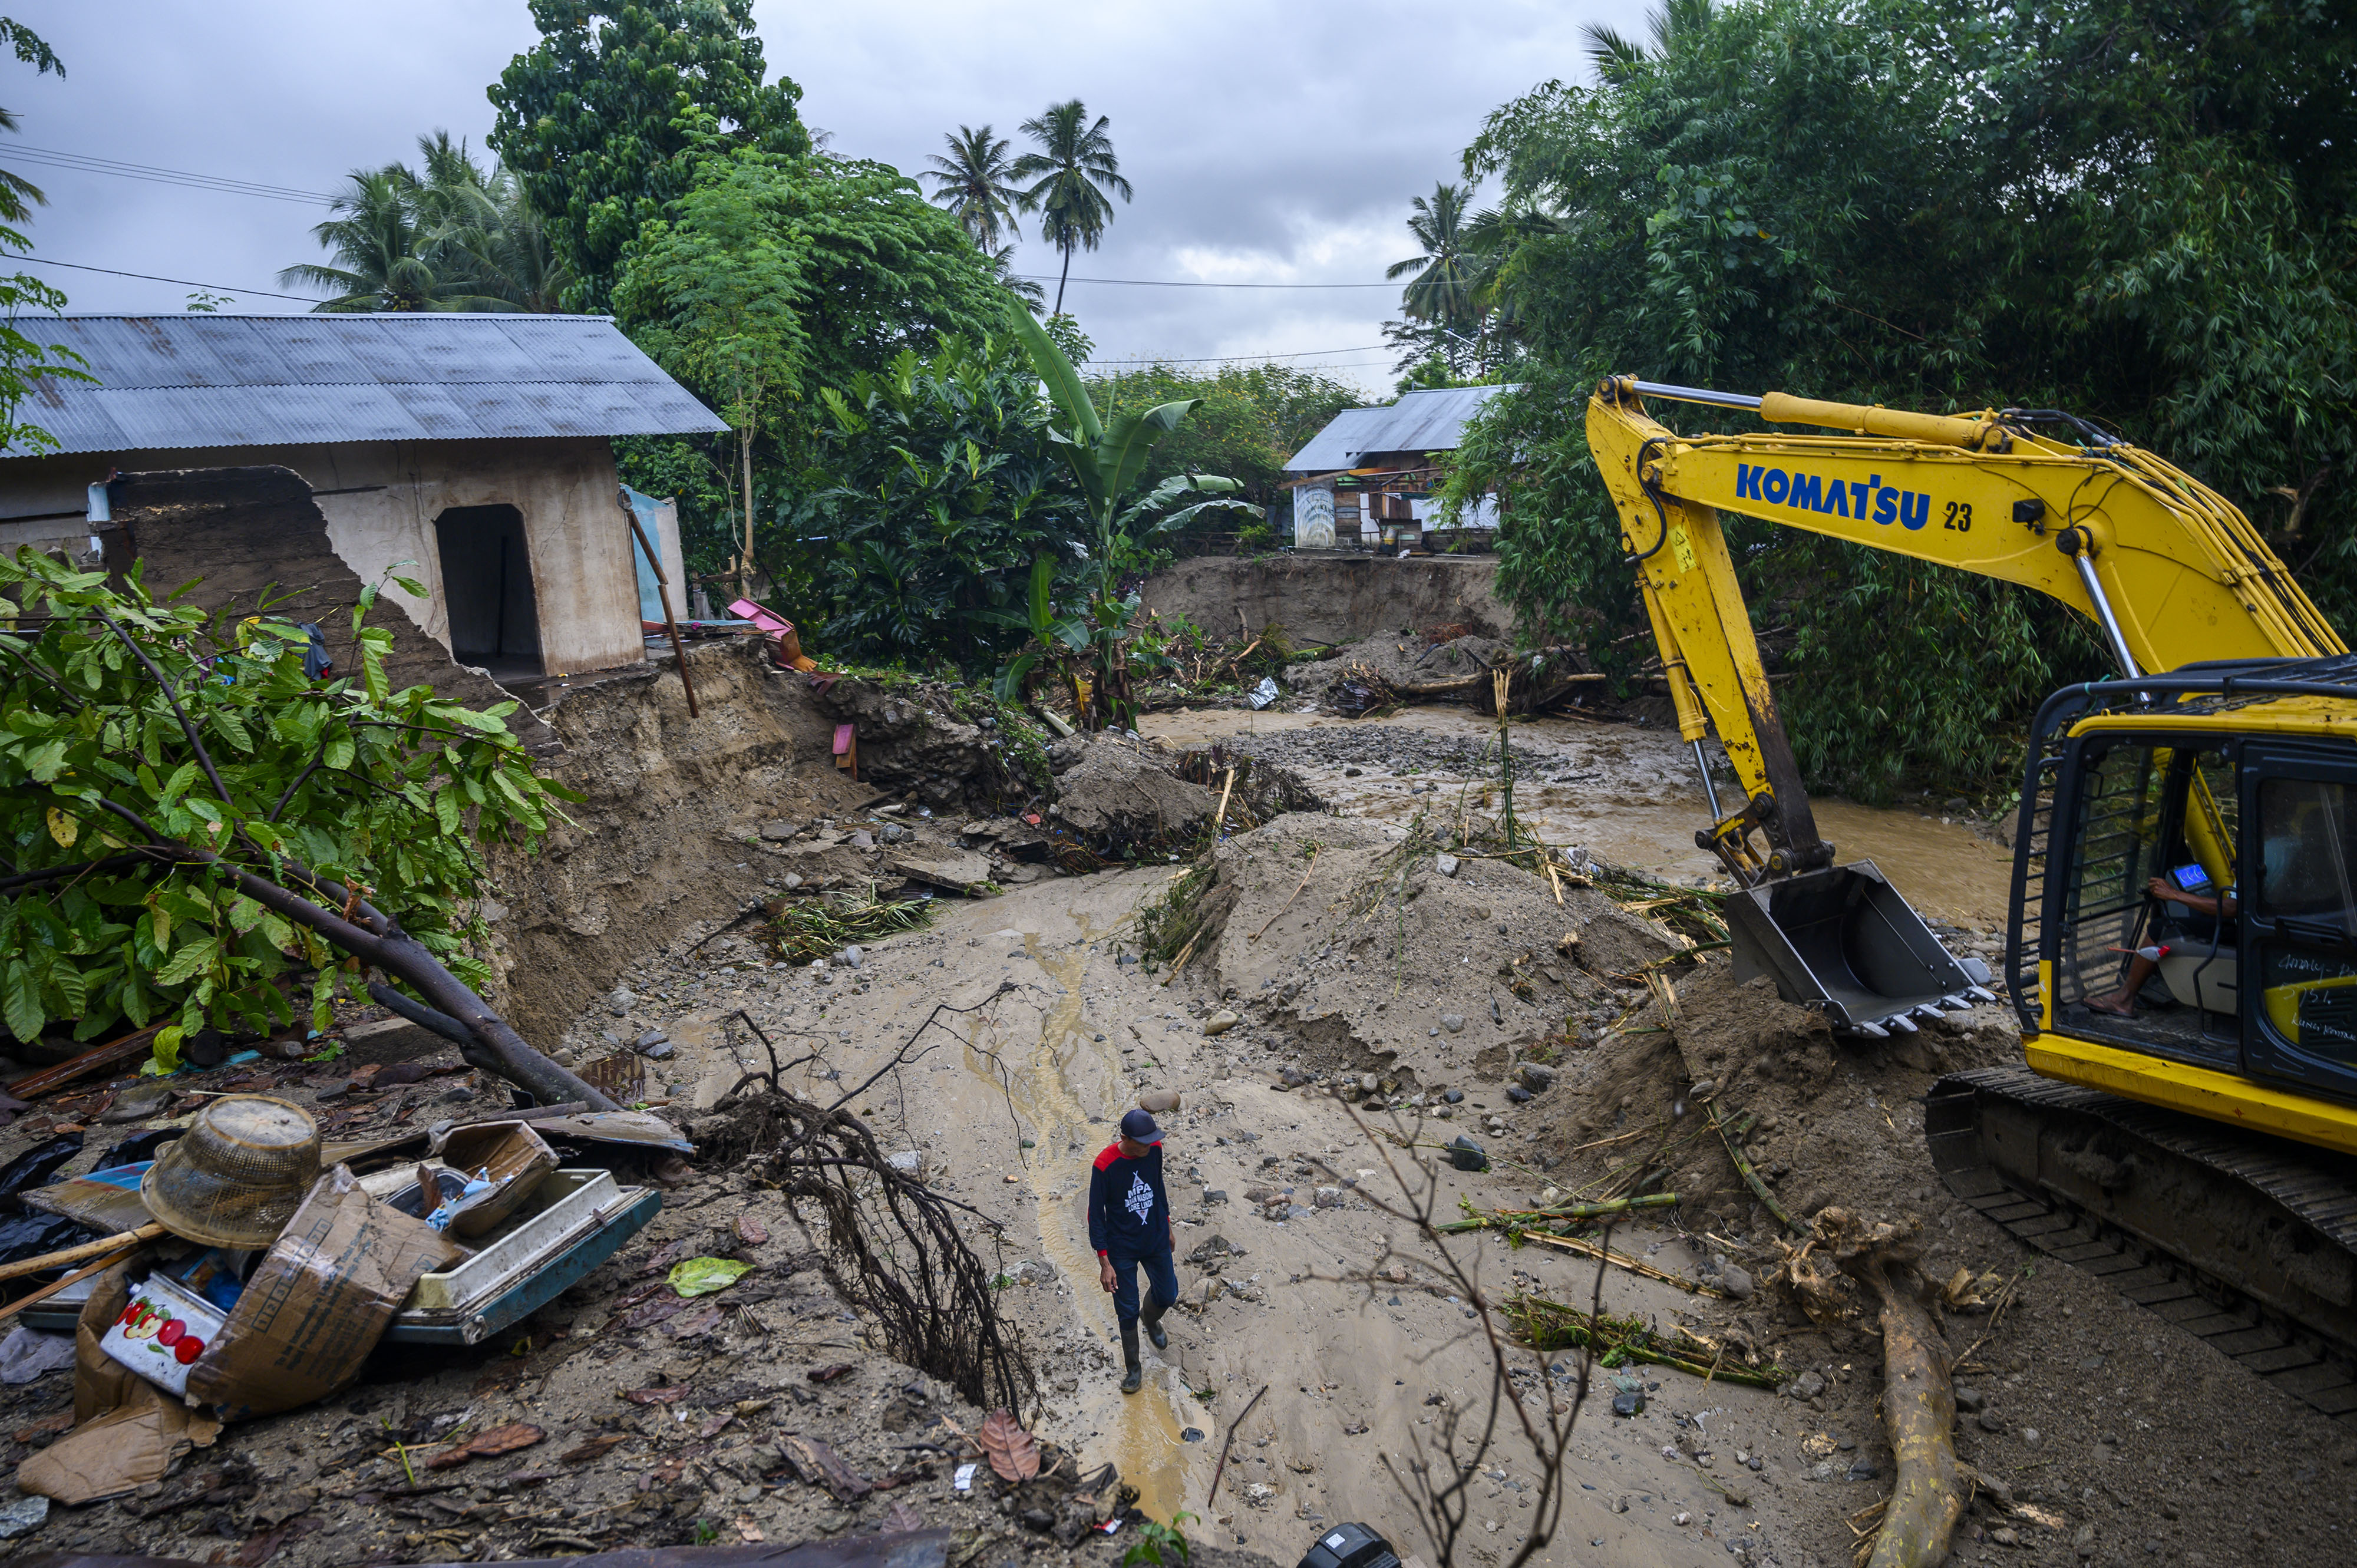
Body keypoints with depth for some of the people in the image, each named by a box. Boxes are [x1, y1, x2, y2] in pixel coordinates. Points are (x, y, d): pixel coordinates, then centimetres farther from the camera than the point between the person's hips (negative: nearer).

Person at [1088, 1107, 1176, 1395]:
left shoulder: (1155, 1150, -13)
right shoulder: (1105, 1165, -27)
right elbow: (1096, 1216, -18)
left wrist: (1167, 1226, 16)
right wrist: (1105, 1263, -17)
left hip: (1156, 1240, 4)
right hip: (1122, 1249, -4)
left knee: (1168, 1296, 17)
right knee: (1128, 1312, 8)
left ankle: (1151, 1319, 53)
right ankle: (1133, 1369, 30)